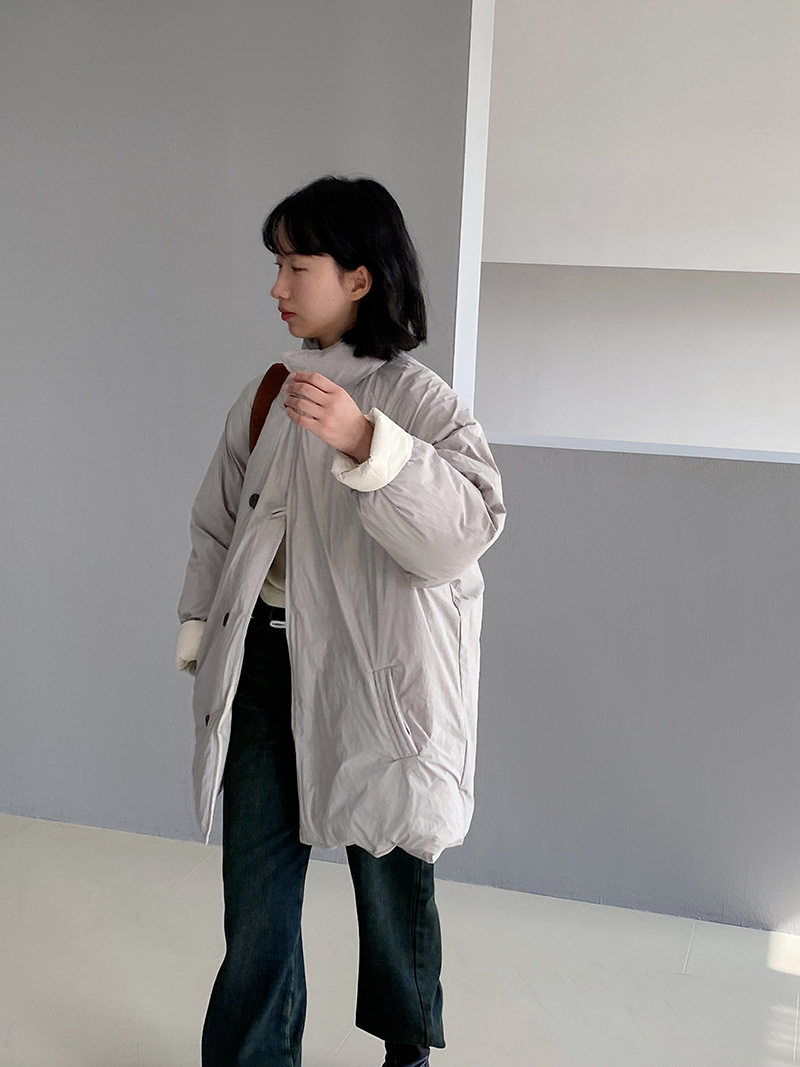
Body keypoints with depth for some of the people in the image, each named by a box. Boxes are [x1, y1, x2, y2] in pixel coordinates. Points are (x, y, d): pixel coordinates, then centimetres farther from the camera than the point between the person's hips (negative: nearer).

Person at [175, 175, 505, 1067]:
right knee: (256, 882, 10)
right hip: (265, 663, 4)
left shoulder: (419, 399, -9)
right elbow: (216, 523, 14)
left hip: (370, 675, -4)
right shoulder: (267, 396, 8)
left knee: (389, 881, 13)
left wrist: (363, 441, -34)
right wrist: (201, 633, 7)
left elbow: (466, 529, -23)